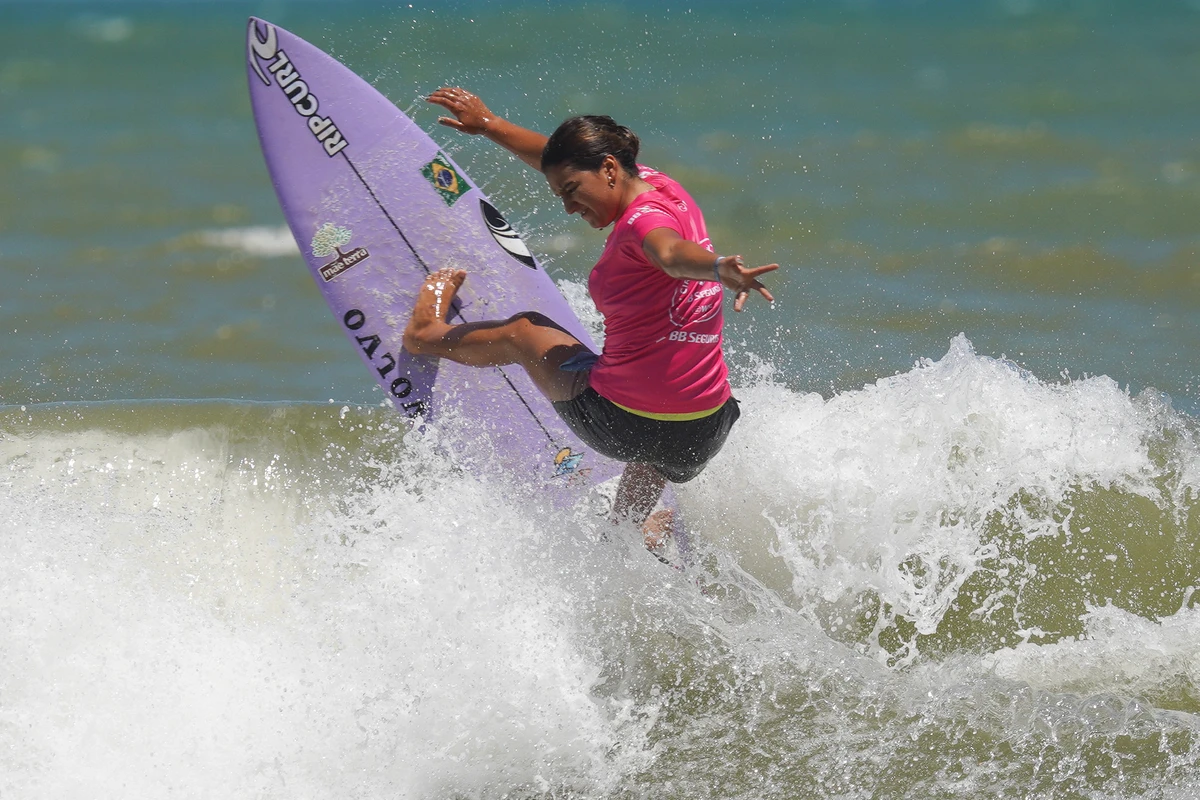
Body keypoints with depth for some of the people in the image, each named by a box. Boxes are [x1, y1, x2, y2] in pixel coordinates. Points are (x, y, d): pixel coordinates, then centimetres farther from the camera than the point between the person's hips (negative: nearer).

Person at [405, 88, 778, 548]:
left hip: (618, 422, -6)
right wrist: (489, 126, 30)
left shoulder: (644, 220, -21)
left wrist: (719, 269, -68)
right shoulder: (654, 184, 6)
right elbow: (564, 158, 23)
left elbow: (673, 253, -47)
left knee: (524, 332, 26)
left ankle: (428, 332, 54)